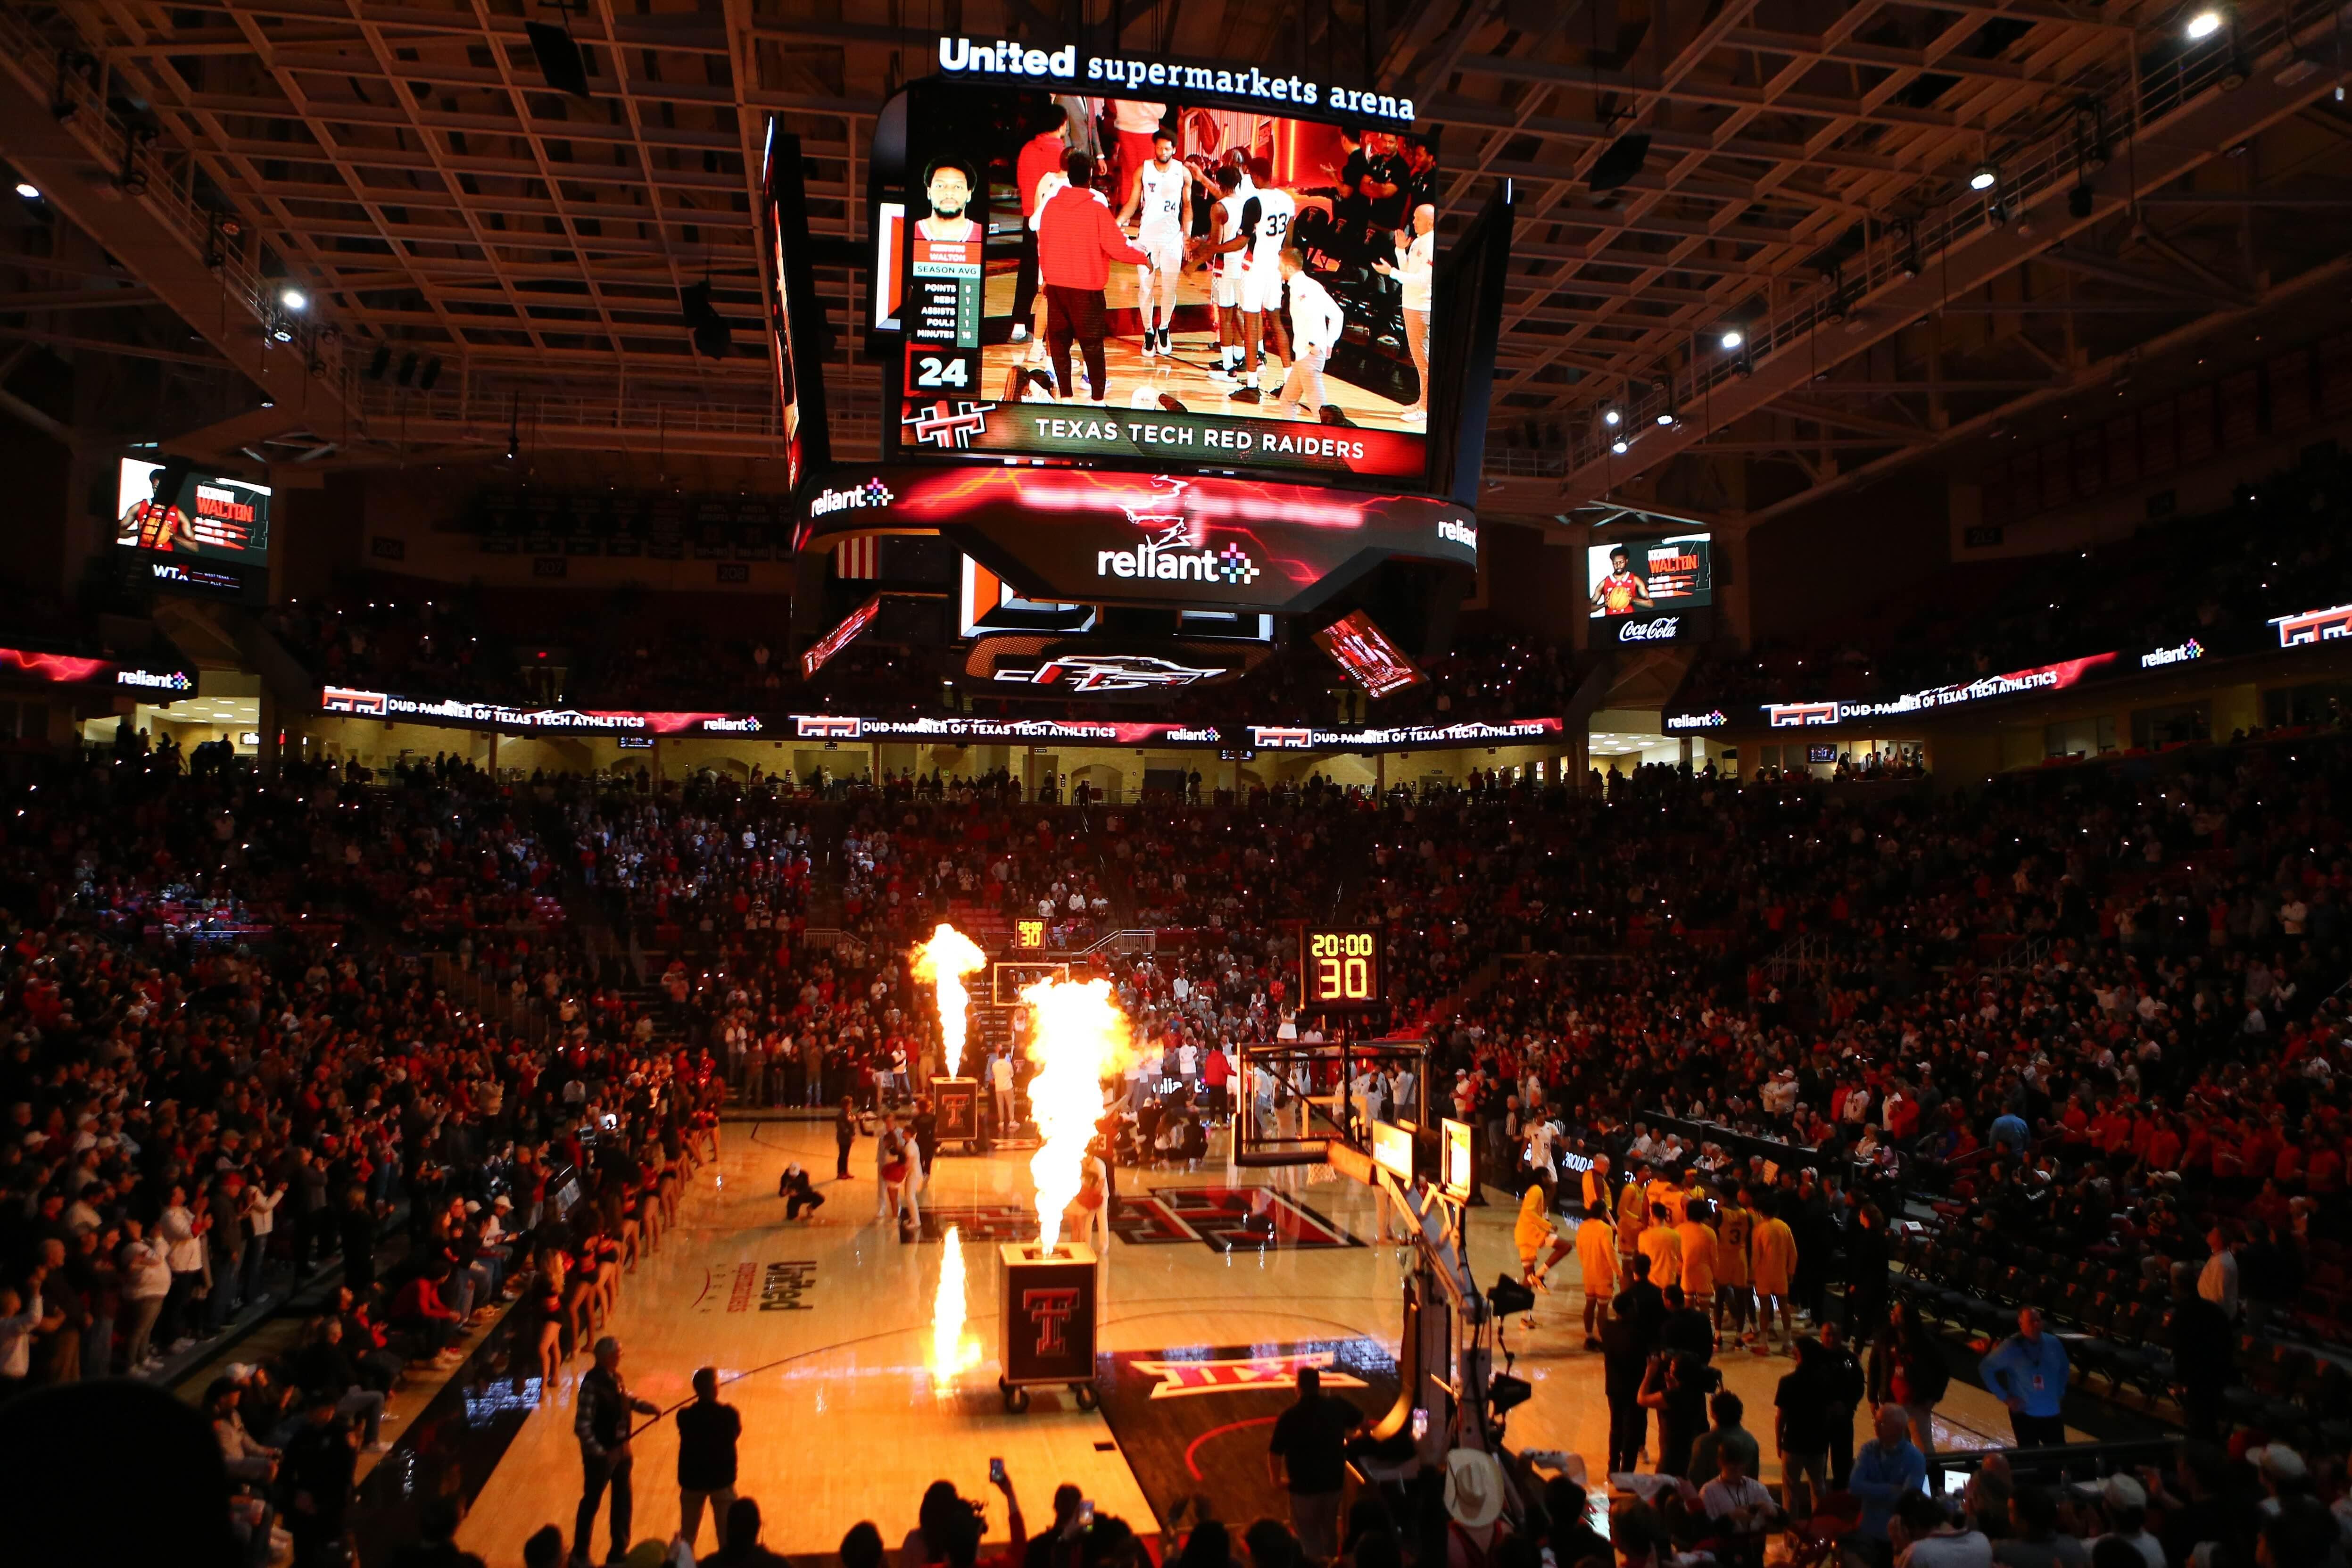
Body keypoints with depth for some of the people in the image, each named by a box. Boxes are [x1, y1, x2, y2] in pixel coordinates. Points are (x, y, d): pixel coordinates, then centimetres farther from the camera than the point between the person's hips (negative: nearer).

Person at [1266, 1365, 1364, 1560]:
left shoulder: (1289, 1417, -20)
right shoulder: (1337, 1405, -9)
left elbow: (1275, 1453, -19)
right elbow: (1362, 1422, 7)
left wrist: (1276, 1479, -2)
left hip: (1304, 1485, -4)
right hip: (1334, 1480, 4)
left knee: (1308, 1533, 13)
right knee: (1329, 1529, 25)